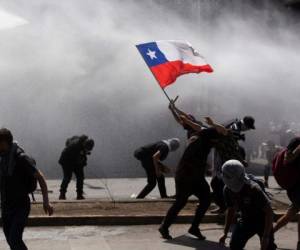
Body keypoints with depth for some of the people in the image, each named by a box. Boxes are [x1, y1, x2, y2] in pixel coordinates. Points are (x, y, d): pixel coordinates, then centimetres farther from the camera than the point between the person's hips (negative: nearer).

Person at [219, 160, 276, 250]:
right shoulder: (227, 190, -13)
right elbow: (231, 210, 5)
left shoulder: (253, 189, -31)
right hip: (246, 220, 5)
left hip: (262, 221, -4)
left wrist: (266, 236, -30)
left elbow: (269, 212, -27)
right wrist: (225, 234, 4)